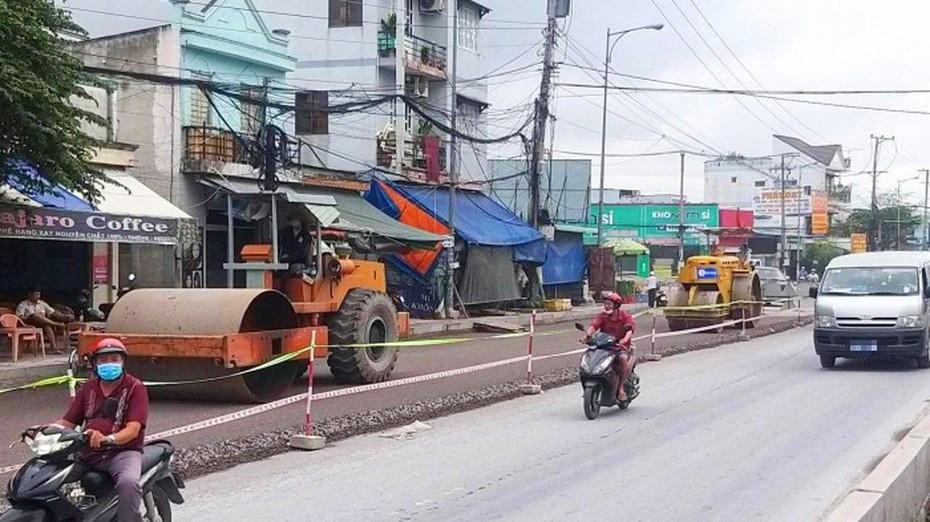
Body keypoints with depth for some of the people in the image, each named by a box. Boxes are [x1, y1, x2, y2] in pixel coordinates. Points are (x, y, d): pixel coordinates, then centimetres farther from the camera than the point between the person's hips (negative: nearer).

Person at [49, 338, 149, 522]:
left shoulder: (135, 387, -1)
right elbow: (68, 421, 14)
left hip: (123, 450, -6)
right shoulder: (88, 388, 17)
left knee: (128, 483, -36)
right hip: (88, 452, 6)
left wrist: (107, 439, -32)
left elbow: (133, 429, -12)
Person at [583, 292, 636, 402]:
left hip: (621, 346, -3)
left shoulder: (625, 316, -1)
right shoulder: (602, 316, 7)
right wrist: (587, 335, -32)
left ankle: (621, 388, -21)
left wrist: (625, 339, -39)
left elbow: (630, 329, -18)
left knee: (623, 358, -35)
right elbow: (593, 325, -10)